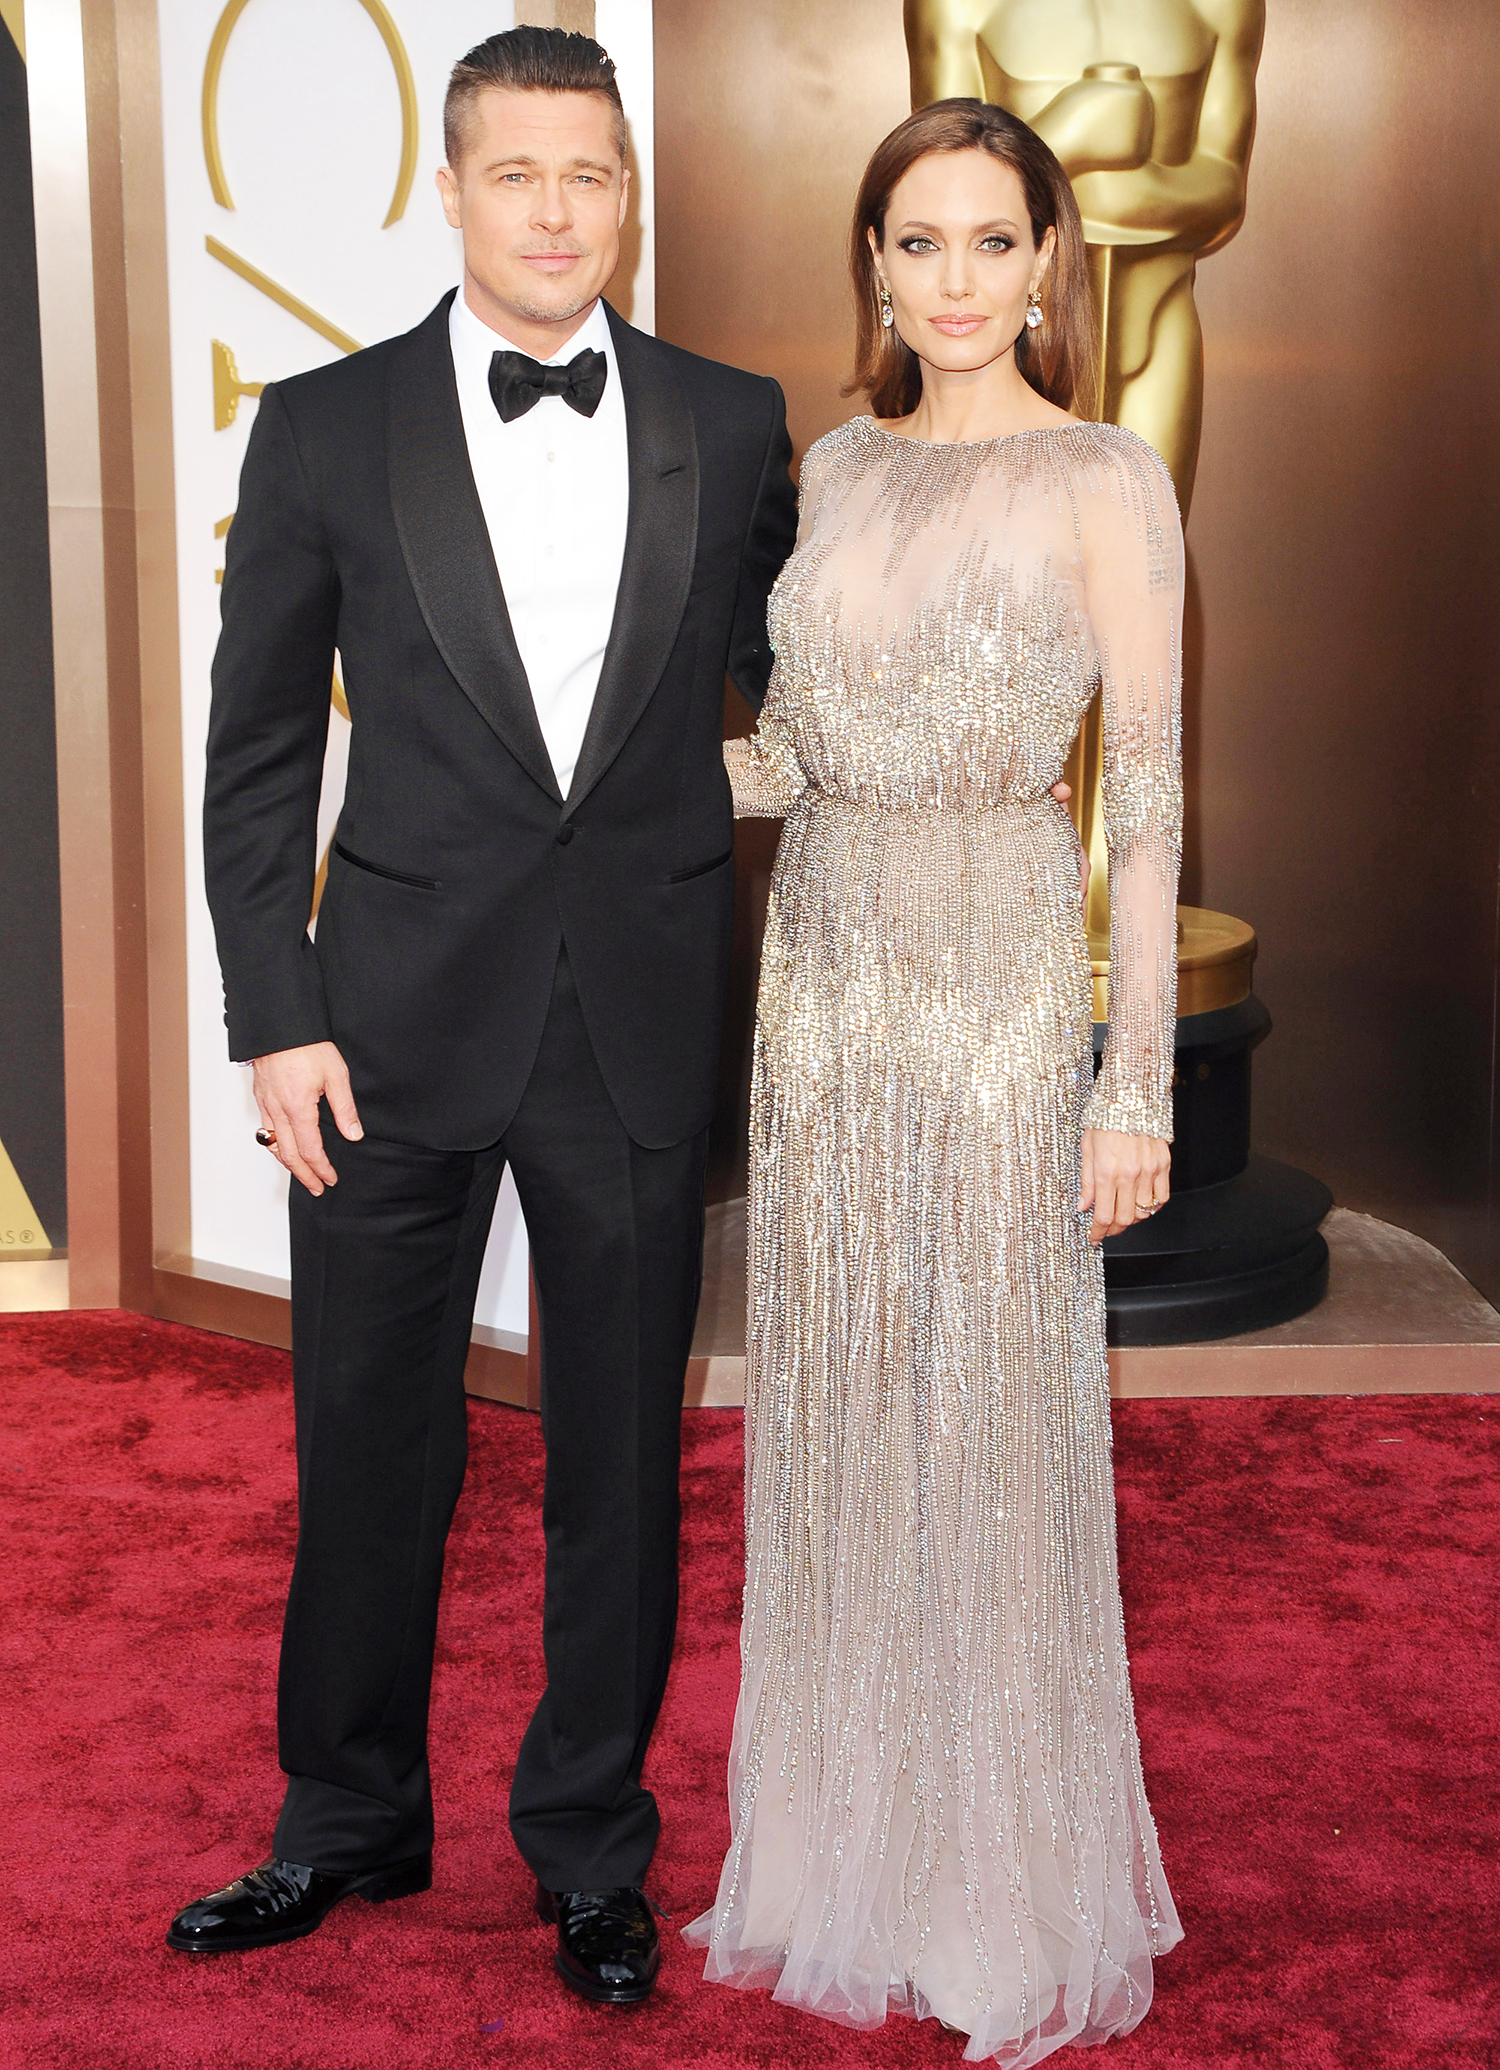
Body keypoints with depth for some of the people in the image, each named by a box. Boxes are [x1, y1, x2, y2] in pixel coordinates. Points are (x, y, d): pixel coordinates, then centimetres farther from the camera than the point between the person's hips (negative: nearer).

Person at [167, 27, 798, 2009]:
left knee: (621, 1454, 11)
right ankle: (349, 1821, 33)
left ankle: (592, 1845, 30)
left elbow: (793, 676, 17)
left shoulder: (733, 425, 3)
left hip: (643, 1024, 1)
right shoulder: (325, 429, 0)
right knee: (370, 1449, 11)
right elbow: (258, 750, 1)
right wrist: (279, 1020, -4)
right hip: (400, 1014, 0)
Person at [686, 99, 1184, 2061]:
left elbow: (1148, 794, -8)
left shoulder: (1105, 482, -6)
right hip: (824, 978, 5)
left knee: (996, 1422, 3)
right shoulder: (834, 467, 10)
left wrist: (1139, 1083, -11)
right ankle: (849, 1843, 29)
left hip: (1003, 983, -5)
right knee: (833, 1409, 11)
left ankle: (1013, 1894, 22)